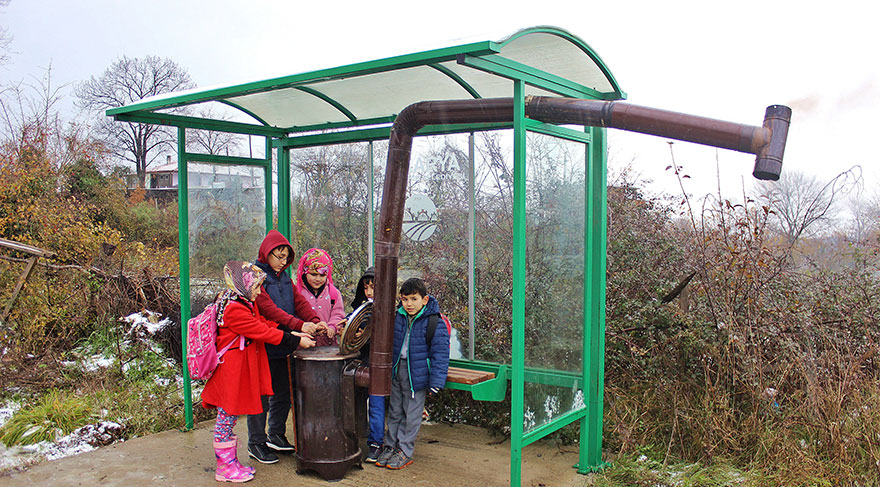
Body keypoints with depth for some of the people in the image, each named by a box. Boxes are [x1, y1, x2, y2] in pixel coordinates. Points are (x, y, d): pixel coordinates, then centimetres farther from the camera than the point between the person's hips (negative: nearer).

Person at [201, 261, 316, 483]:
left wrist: (292, 333, 3)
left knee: (229, 417, 16)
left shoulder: (244, 305, 11)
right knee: (227, 417, 1)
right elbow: (263, 332, -21)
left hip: (240, 370, 10)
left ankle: (232, 463, 26)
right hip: (230, 370, -10)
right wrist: (295, 341, -15)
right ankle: (225, 467, 12)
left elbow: (262, 324, 13)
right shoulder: (234, 310, -21)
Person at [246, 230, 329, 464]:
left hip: (282, 347, 8)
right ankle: (256, 443, 17)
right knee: (261, 395, 2)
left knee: (283, 392, 16)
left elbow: (299, 301, 3)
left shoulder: (284, 277, 14)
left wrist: (315, 322, -15)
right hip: (262, 347, -8)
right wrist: (299, 325, -31)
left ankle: (277, 436, 32)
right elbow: (269, 308, -23)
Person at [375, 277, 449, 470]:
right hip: (397, 369, 5)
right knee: (395, 411, 15)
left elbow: (440, 353, -12)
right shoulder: (398, 317, 0)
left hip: (417, 373, -5)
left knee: (411, 413, 6)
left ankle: (404, 451, 18)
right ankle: (390, 445, 29)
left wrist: (436, 380, -15)